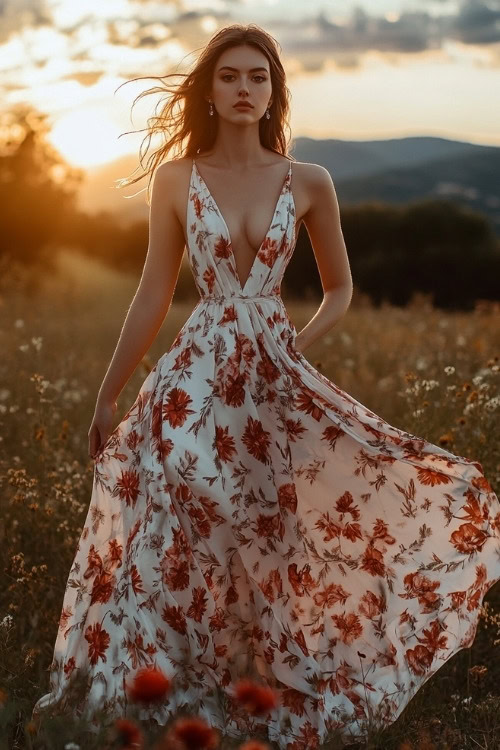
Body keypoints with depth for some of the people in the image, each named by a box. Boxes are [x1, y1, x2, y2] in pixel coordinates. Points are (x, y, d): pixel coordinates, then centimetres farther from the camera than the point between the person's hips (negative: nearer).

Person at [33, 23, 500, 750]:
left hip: (276, 377, 1)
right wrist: (107, 395, 6)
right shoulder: (176, 179, 0)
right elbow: (153, 296, 5)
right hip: (195, 378, -1)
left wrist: (294, 346, -2)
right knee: (181, 539, -3)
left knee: (271, 539, 3)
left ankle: (277, 691, 23)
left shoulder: (309, 183, 2)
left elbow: (339, 289, 13)